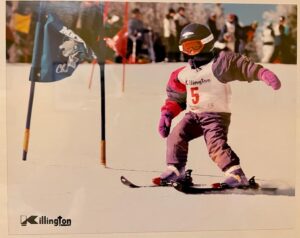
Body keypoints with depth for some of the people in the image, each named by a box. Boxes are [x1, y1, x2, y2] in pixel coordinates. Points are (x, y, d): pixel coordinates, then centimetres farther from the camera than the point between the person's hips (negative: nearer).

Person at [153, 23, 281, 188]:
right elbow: (176, 97, 23)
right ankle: (175, 171, 2)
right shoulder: (184, 73, 13)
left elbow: (244, 66, -19)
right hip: (193, 115, 6)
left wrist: (263, 73, -36)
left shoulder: (219, 63, -8)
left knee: (216, 144, -24)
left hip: (216, 114, -6)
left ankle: (236, 175, -24)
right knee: (176, 136, -10)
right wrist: (167, 114, 11)